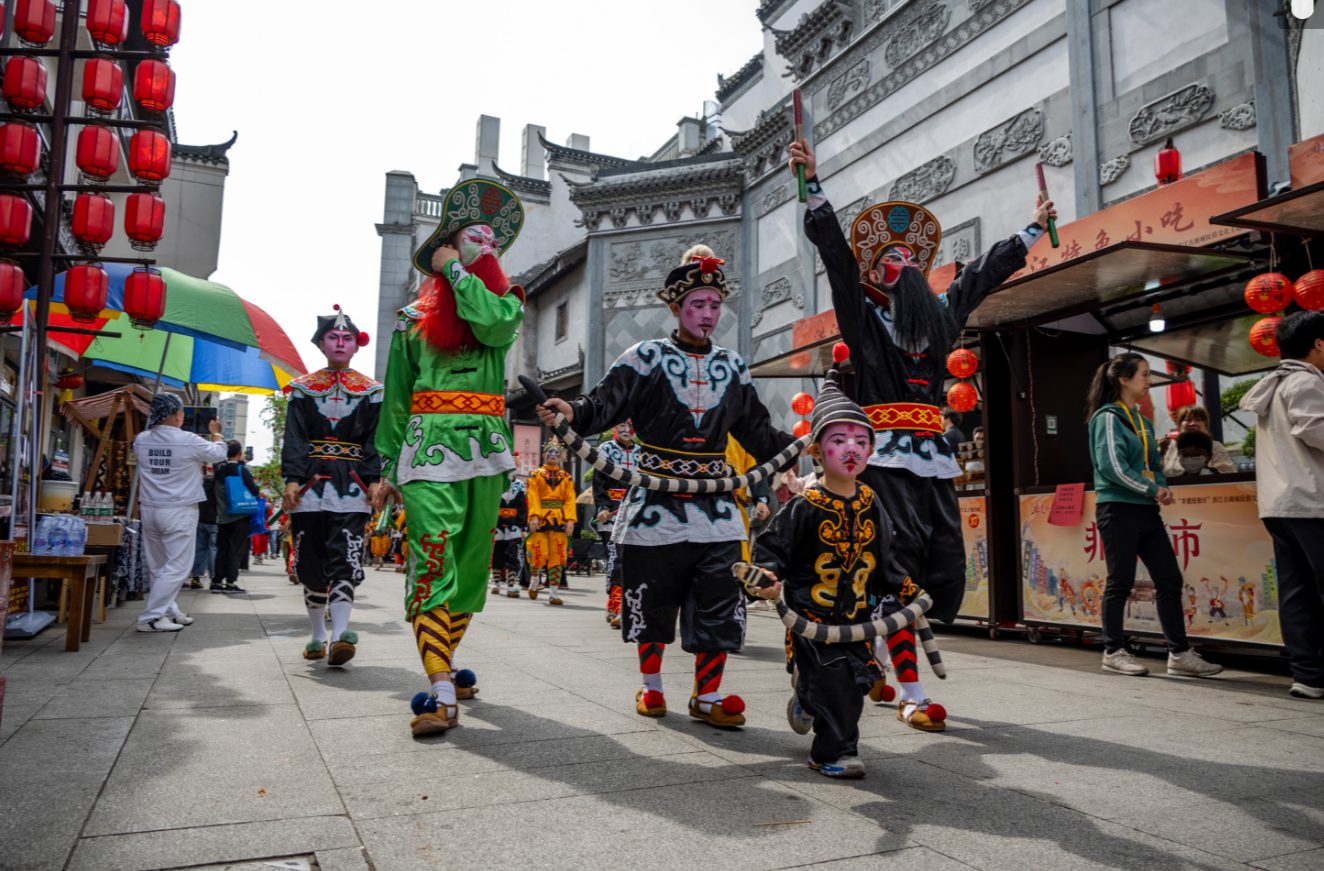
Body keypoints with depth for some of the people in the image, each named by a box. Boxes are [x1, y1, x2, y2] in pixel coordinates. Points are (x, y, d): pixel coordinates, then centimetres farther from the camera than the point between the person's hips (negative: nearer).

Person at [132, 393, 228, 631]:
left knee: (158, 567, 14)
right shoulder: (189, 441, -13)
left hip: (149, 510, 7)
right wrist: (216, 433, 22)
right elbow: (219, 454, 4)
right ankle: (150, 618, -5)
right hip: (179, 512, -7)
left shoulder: (141, 440, 1)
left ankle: (169, 612, 25)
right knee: (177, 568, -2)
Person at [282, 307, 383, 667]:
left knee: (345, 559, -12)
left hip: (351, 486, -1)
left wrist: (374, 480, -8)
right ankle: (318, 636, 19)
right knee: (311, 562, 5)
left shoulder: (371, 391, 9)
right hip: (311, 481, 2)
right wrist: (291, 479, -9)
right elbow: (294, 438, 3)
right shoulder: (302, 388, 10)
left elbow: (375, 440, 4)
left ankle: (340, 635, -20)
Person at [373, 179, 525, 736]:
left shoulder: (505, 300, 15)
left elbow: (494, 324, -12)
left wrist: (454, 271, 0)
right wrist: (388, 468, 9)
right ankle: (442, 695, -18)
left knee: (469, 564, 8)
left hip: (487, 445, 2)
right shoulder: (414, 317, 14)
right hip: (430, 444, -2)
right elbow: (397, 397, 14)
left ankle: (442, 666, 24)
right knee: (433, 560, -15)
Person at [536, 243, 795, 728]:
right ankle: (651, 689, 27)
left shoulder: (733, 367, 13)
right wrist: (572, 412, -30)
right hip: (656, 505, -3)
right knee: (652, 604, 7)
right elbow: (605, 404, -10)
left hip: (715, 507, 3)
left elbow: (758, 433, 19)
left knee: (718, 607, 1)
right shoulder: (646, 358, 1)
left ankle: (707, 697, 16)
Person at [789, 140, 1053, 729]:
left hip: (933, 452, 6)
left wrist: (1034, 227, 47)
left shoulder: (941, 315, 23)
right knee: (899, 554, -13)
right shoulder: (861, 312, 9)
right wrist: (811, 182, -4)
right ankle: (910, 692, -5)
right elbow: (832, 246, 2)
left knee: (947, 564, 0)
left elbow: (986, 273, 35)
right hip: (884, 451, -6)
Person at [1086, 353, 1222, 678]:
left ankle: (1179, 654, 10)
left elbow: (1154, 464, 22)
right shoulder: (1109, 417, -8)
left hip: (1146, 511, 8)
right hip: (1118, 509, -8)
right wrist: (1152, 490, -12)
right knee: (1120, 582, -2)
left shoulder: (1142, 421, 18)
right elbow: (1112, 466, -17)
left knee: (1170, 580, 5)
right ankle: (1113, 653, 9)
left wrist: (1163, 488, 2)